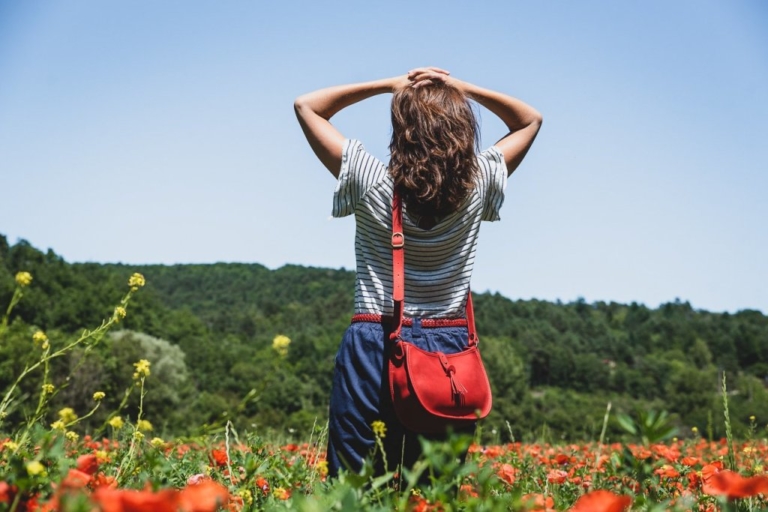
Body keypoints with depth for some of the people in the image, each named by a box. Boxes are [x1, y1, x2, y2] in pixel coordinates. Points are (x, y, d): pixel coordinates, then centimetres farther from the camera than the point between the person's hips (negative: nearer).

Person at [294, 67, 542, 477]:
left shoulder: (371, 181, -8)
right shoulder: (478, 183, -4)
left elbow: (306, 105, 5)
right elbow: (530, 120, 15)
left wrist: (389, 85, 2)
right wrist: (462, 88, 4)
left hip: (373, 348, -2)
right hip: (449, 350, 2)